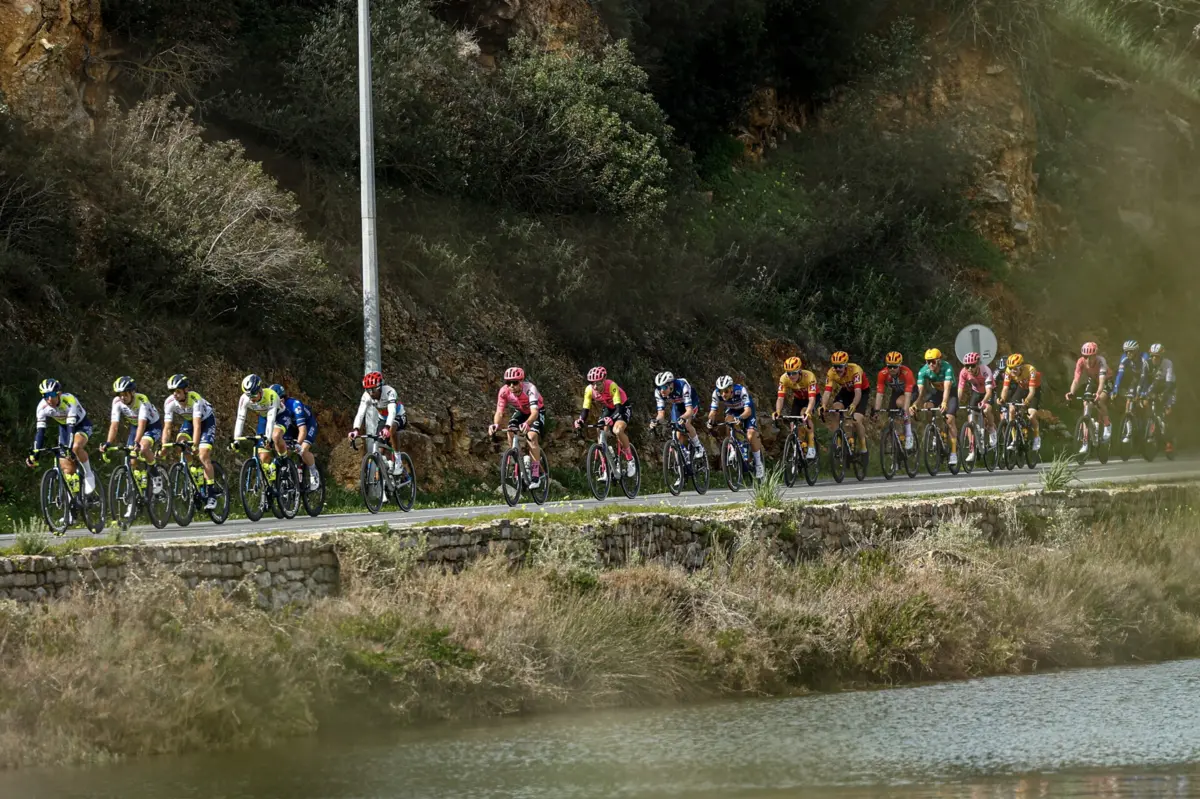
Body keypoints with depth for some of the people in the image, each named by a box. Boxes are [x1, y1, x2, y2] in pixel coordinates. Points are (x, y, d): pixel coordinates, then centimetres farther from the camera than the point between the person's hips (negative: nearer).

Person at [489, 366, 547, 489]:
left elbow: (534, 412, -48)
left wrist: (527, 423, -68)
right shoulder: (504, 391, -27)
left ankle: (535, 475, -20)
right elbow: (499, 412, -28)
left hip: (537, 411, -4)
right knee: (510, 432, -23)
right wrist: (495, 425, -51)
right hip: (520, 412, 4)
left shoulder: (529, 389, -38)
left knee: (532, 436, -26)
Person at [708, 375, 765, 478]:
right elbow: (713, 411, -25)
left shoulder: (741, 390, -38)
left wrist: (738, 418, -63)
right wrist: (710, 420, -47)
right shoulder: (716, 393, -28)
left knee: (751, 435, -20)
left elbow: (748, 411, -44)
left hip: (746, 411, -3)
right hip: (732, 410, 3)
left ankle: (758, 464, -2)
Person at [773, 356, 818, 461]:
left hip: (811, 398, -4)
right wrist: (777, 412, -48)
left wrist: (807, 413, -60)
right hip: (798, 399, 4)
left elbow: (812, 399, -43)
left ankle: (811, 448, -25)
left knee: (804, 415, -31)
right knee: (793, 423, -14)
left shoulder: (809, 377, -37)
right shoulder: (784, 379, -27)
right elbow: (780, 398, -29)